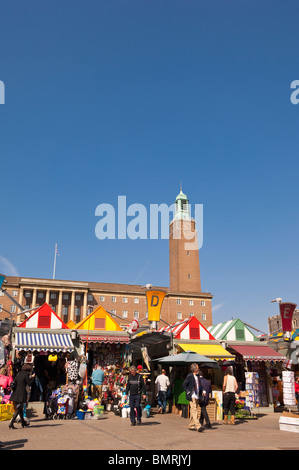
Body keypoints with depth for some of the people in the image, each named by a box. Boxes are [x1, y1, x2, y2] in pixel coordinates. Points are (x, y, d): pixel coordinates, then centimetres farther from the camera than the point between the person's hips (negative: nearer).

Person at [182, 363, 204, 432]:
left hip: (197, 397, 8)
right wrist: (188, 392, -12)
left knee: (198, 411, 8)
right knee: (194, 411, -13)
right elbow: (184, 385, -6)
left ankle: (191, 426, 18)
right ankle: (198, 426, -18)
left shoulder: (197, 376, 13)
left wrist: (201, 392, 11)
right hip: (192, 396, -8)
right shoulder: (189, 376, -9)